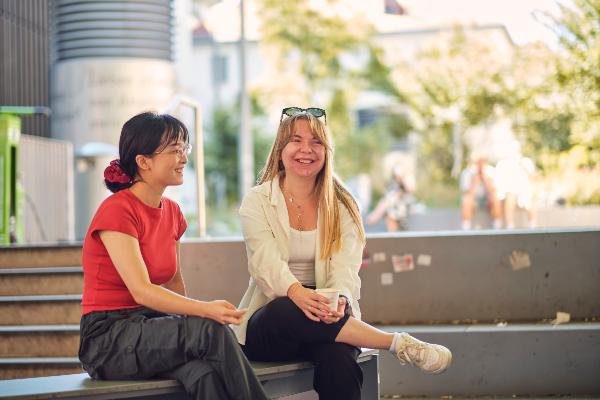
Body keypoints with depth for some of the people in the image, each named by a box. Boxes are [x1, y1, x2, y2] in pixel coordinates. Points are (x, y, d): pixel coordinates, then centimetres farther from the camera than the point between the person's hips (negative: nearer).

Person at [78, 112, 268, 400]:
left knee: (206, 374, -29)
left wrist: (190, 320, -2)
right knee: (211, 331, -30)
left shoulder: (172, 212, 11)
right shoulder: (116, 211, -13)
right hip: (108, 338, -6)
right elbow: (141, 291, -22)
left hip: (153, 328, 6)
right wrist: (205, 310, -34)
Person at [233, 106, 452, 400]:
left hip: (328, 317, 1)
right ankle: (399, 344, -29)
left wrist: (339, 300, -31)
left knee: (338, 356, -34)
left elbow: (345, 268, -6)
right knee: (288, 311, -37)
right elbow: (266, 261, -14)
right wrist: (297, 293, -37)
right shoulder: (257, 200, 3)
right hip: (269, 324, -1)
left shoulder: (341, 206, 9)